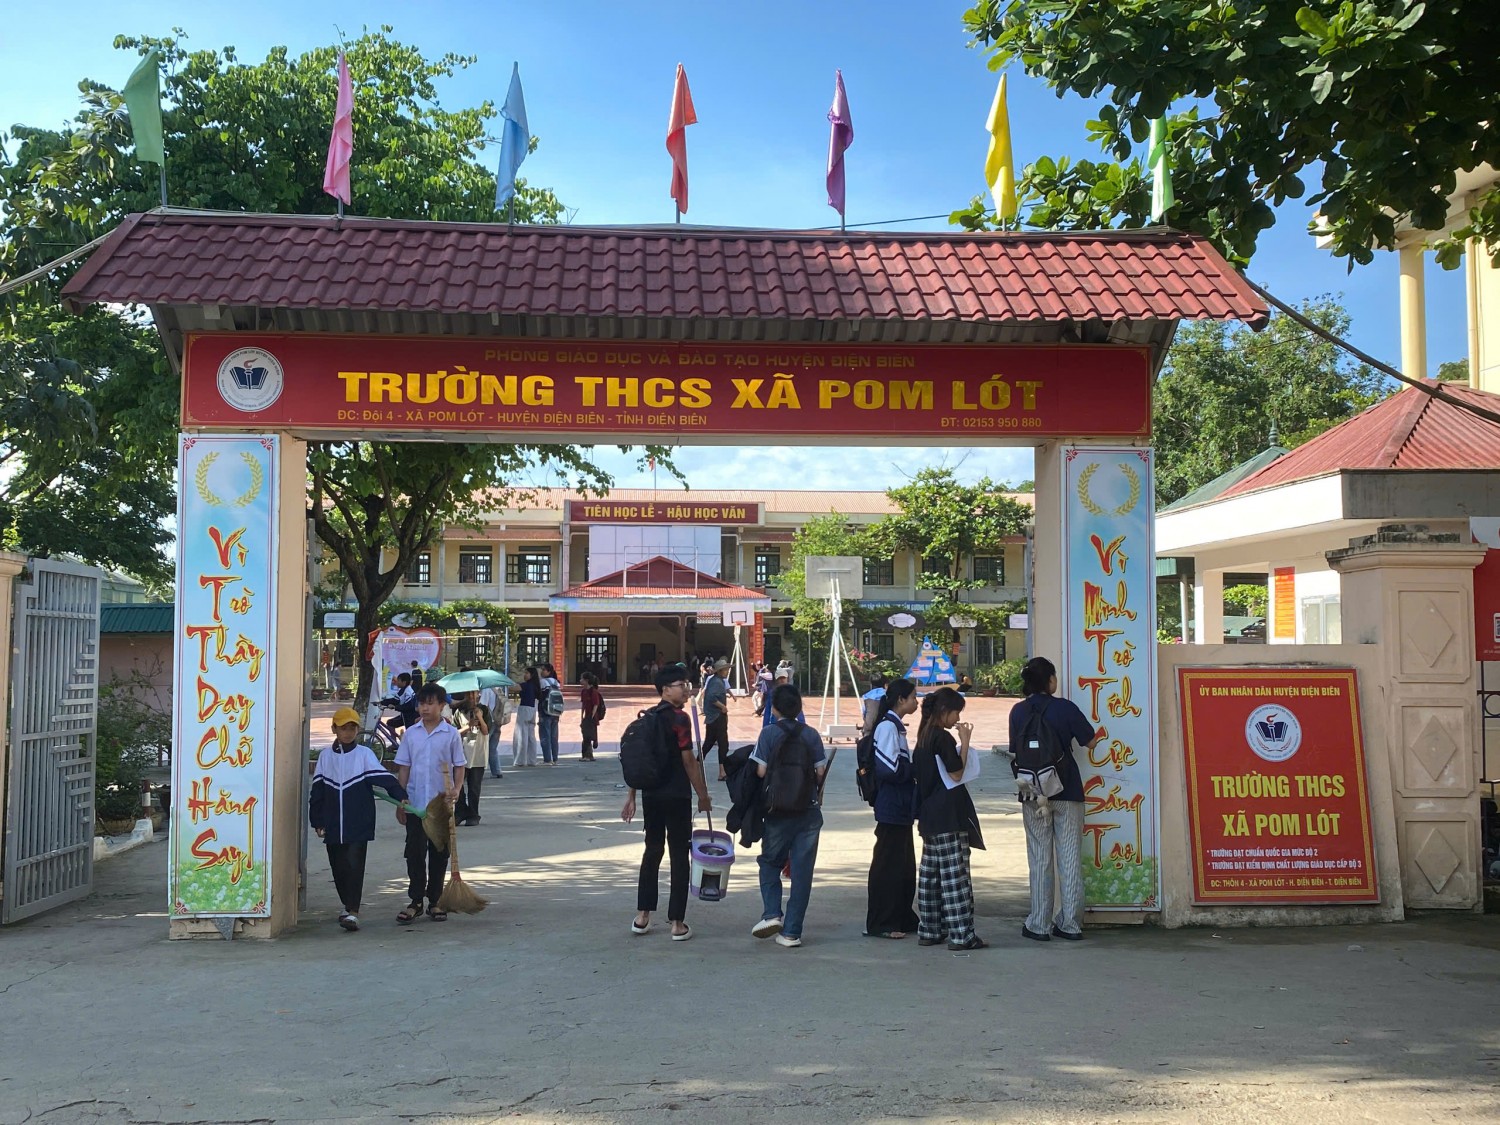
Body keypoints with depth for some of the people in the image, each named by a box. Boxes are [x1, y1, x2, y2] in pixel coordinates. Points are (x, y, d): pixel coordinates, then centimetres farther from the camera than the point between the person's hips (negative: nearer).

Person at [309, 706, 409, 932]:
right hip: (333, 826, 4)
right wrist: (317, 821, 8)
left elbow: (383, 776, -11)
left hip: (358, 824, -4)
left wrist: (401, 795, -25)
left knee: (354, 865, -10)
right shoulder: (325, 756, 8)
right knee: (338, 867, 11)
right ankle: (347, 904, 30)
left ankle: (352, 912, -11)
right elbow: (317, 791, 11)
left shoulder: (364, 754, -1)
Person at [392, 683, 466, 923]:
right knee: (415, 853, 1)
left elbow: (460, 766, 1)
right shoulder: (410, 734, 3)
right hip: (415, 803, 1)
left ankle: (435, 901, 17)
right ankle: (415, 901, 8)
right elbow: (403, 768, 6)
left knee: (439, 854, 7)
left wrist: (456, 789, -17)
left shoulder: (451, 734, -2)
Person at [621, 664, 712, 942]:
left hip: (650, 795, 7)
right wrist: (703, 795, -5)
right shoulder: (679, 719, -13)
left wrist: (631, 796, 17)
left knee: (652, 851, 18)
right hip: (676, 796, -7)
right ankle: (677, 923, 4)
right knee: (679, 856, 1)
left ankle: (642, 915, 21)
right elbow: (689, 761, -14)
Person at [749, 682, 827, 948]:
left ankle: (772, 914, -3)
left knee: (770, 862, 16)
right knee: (802, 871, 5)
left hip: (777, 810, -1)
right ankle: (792, 932, 6)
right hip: (809, 811, 2)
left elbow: (761, 771, -9)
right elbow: (820, 772, 1)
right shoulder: (811, 734, 1)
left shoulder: (769, 734, -5)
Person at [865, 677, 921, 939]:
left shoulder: (895, 726, 14)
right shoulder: (888, 726, -16)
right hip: (892, 807, -10)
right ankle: (879, 924, 4)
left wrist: (913, 767, 4)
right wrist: (917, 769, -9)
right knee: (888, 864, -3)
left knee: (904, 864, 16)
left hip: (901, 807, 10)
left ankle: (902, 918, 25)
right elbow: (890, 768, -22)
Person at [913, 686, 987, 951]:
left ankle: (929, 931, 17)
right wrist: (965, 742, -9)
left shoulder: (924, 737, 13)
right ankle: (961, 934, -7)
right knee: (955, 874, -8)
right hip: (949, 815, -10)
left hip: (930, 814, 10)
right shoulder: (943, 738, -14)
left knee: (930, 873, 12)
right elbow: (956, 773, -15)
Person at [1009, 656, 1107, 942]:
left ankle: (1039, 925, 9)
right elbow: (1090, 742, 3)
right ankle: (1071, 924, 9)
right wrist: (1101, 734, 26)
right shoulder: (1065, 708, -7)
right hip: (1067, 791, -1)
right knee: (1070, 858, 6)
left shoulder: (1018, 711, 0)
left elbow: (1015, 751, 8)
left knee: (1040, 860, 8)